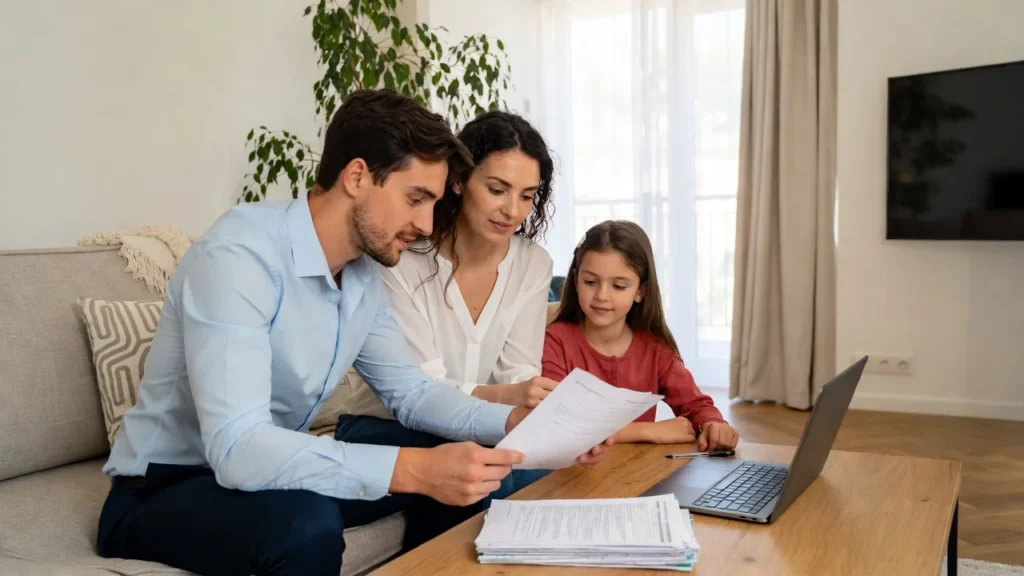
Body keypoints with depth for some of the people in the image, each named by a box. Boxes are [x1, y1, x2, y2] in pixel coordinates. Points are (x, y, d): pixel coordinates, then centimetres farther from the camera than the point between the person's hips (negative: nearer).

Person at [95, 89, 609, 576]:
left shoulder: (363, 273, -3)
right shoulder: (237, 256, -29)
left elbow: (409, 391, 6)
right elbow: (237, 449, -37)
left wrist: (515, 422, -11)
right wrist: (416, 469, -43)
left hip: (269, 472, 7)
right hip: (160, 492, -7)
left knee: (459, 478, 0)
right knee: (309, 525, -37)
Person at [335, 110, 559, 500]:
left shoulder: (534, 265, -3)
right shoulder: (403, 257, -19)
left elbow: (518, 370, -6)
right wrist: (501, 396, -40)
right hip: (385, 424, -4)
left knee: (547, 467, -23)